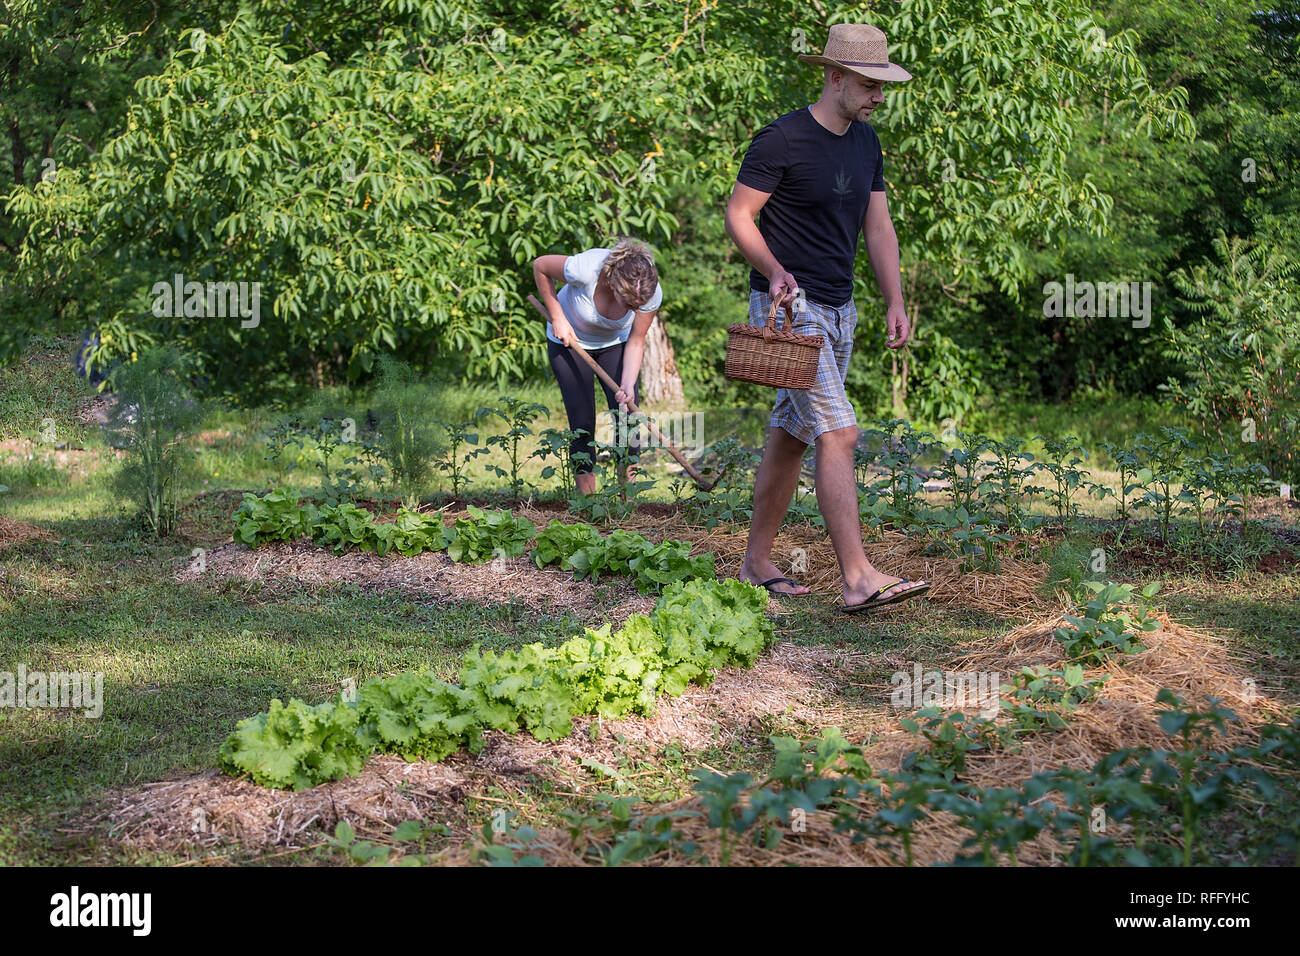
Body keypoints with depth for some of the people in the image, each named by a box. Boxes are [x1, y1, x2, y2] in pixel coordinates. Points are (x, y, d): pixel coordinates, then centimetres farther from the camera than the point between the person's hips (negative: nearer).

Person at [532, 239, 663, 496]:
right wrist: (557, 318, -18)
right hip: (568, 339, -2)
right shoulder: (585, 269, -40)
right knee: (582, 424, -10)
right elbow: (540, 265, -19)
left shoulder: (651, 293, -30)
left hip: (614, 342, 2)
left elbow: (636, 342, -15)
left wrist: (628, 386, -28)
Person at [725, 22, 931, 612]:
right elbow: (738, 215, -10)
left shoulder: (865, 143, 12)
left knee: (791, 436, 12)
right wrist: (774, 271, -24)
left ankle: (757, 561, 22)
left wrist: (895, 302, 7)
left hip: (838, 309, 8)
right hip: (788, 308, -8)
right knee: (838, 433, -16)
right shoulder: (782, 139, -12)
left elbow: (878, 226, 15)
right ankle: (858, 579, -18)